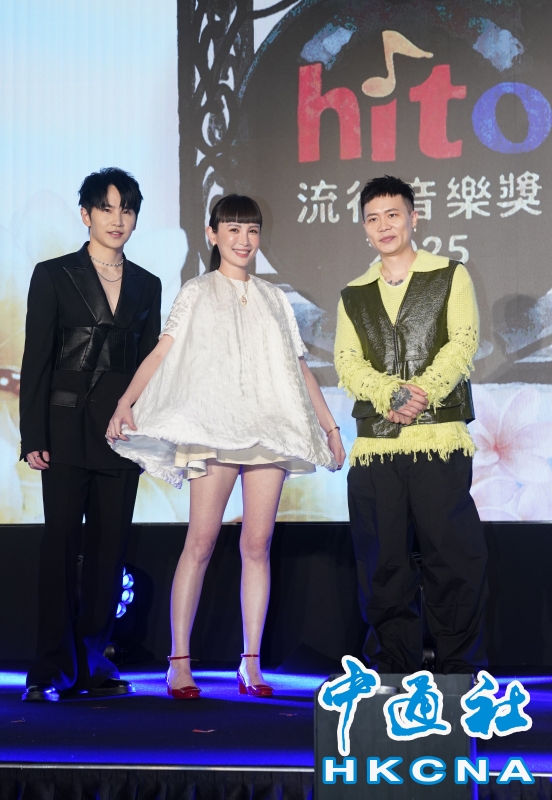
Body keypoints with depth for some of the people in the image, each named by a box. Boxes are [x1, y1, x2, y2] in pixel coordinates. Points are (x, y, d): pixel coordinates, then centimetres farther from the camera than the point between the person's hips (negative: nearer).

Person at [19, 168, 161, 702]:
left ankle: (92, 660, 12)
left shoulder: (147, 285, 14)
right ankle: (53, 668, 0)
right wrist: (33, 437, -8)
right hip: (67, 430, -3)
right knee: (62, 542, -5)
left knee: (111, 545, 3)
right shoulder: (53, 275, 4)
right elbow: (35, 361, 0)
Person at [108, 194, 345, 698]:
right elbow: (163, 352, -3)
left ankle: (251, 664, 3)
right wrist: (126, 401, -18)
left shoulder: (274, 299, 20)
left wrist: (330, 425, 16)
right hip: (213, 426, -3)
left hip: (270, 428, 3)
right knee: (201, 539, -10)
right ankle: (179, 662, -8)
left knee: (257, 542, -1)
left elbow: (300, 368, 21)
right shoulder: (197, 294, 10)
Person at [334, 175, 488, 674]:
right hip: (374, 442, 3)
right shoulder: (354, 295, 18)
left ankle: (461, 671, 1)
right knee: (384, 564, 4)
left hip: (439, 439, -3)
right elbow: (347, 363, 5)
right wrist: (391, 395, -15)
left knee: (454, 558, -7)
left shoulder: (450, 277, 10)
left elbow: (462, 343, -3)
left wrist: (422, 392, -19)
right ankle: (393, 670, 13)